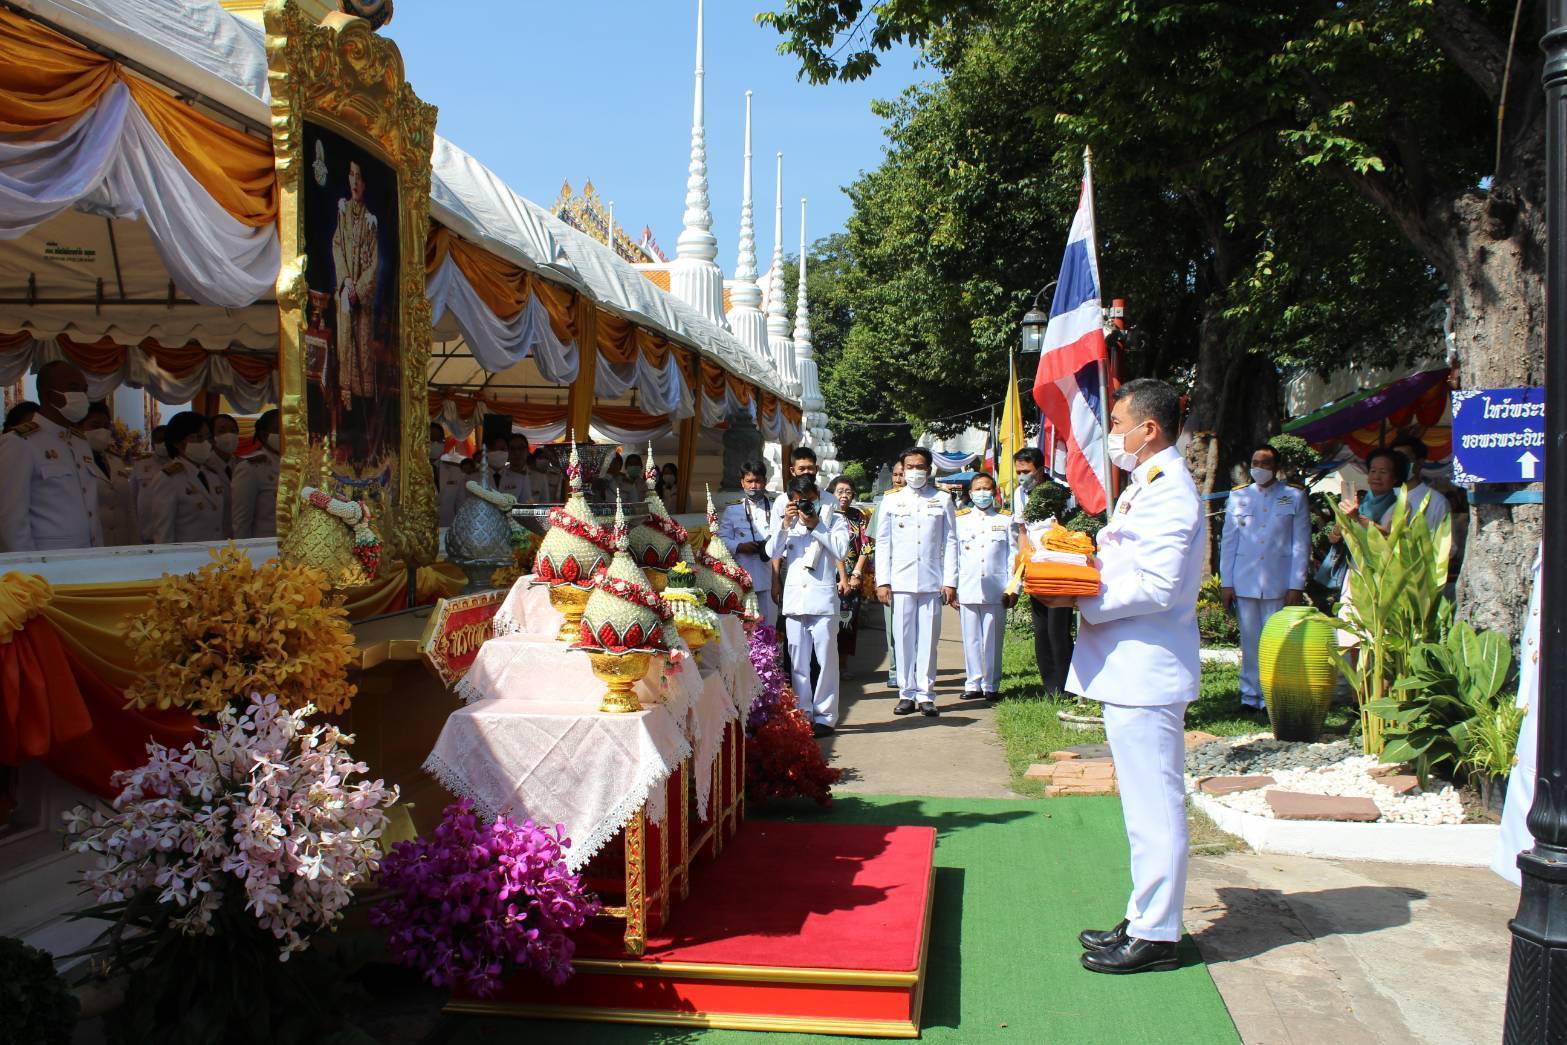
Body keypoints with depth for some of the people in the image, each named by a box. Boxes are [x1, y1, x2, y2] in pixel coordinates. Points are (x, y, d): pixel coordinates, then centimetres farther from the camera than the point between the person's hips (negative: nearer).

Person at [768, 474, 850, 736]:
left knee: (826, 658, -4)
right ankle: (803, 714, 15)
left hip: (823, 599, -3)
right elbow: (772, 552, 4)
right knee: (798, 661, 7)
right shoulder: (789, 523, 14)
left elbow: (841, 550, -10)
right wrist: (785, 524, -6)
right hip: (794, 599, 3)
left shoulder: (834, 520, 5)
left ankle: (825, 716, 3)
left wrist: (816, 526, -9)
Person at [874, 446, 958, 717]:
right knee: (904, 638, 1)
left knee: (929, 639, 0)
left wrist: (950, 582, 0)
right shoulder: (891, 502, 10)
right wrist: (882, 581, 0)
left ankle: (926, 695, 6)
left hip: (932, 582, 0)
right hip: (900, 581, 0)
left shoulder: (942, 500, 9)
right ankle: (907, 694, 8)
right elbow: (882, 543, 8)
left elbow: (950, 542, 7)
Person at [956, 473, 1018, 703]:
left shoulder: (1006, 519, 8)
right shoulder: (960, 520, 10)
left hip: (996, 591, -1)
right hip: (967, 591, 1)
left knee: (993, 639, 2)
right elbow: (952, 556, 9)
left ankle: (991, 686, 10)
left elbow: (1013, 556, 6)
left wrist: (1012, 589, -1)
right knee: (971, 639, 3)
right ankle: (973, 684, 11)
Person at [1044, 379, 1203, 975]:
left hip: (1146, 673, -11)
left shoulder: (1169, 491, -15)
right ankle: (1144, 920, 27)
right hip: (1129, 668, 11)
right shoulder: (1148, 485, 17)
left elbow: (1157, 586, -23)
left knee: (1153, 805, -2)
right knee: (1145, 803, 16)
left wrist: (1082, 600, -16)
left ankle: (1155, 936, 7)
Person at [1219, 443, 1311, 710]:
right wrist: (1226, 583, 5)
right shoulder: (1238, 497, 10)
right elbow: (1228, 542, 10)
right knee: (1250, 642, 4)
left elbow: (1301, 545, 2)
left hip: (1278, 585, -2)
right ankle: (1250, 695, 12)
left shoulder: (1295, 498, 5)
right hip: (1244, 584, 2)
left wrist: (1296, 586, -4)